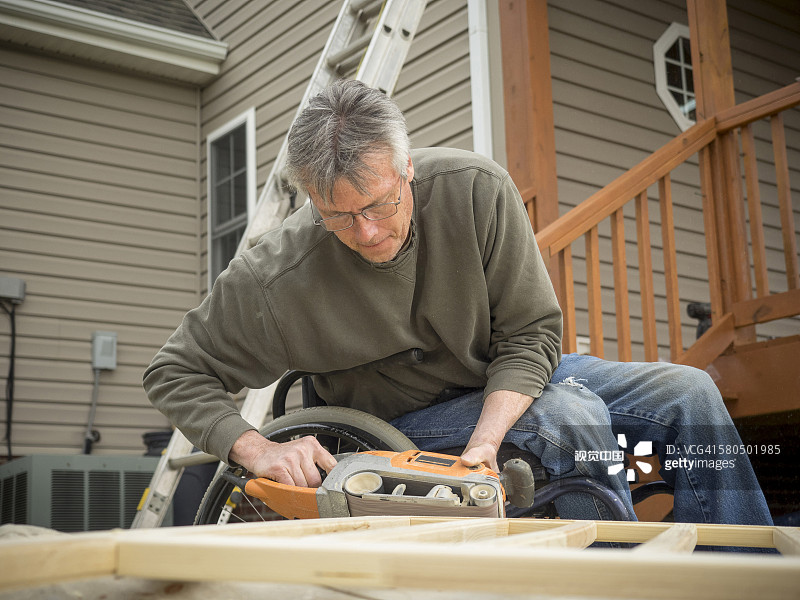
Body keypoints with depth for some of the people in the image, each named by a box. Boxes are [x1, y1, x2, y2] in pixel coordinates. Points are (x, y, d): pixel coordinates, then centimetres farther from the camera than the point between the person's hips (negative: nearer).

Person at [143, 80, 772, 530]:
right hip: (410, 418, -4)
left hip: (510, 379, 4)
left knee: (689, 394, -10)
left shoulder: (477, 188, -22)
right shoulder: (273, 281, -26)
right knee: (572, 416, -32)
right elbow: (176, 373, -12)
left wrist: (484, 442, -28)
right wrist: (256, 448, -28)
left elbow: (530, 333, -14)